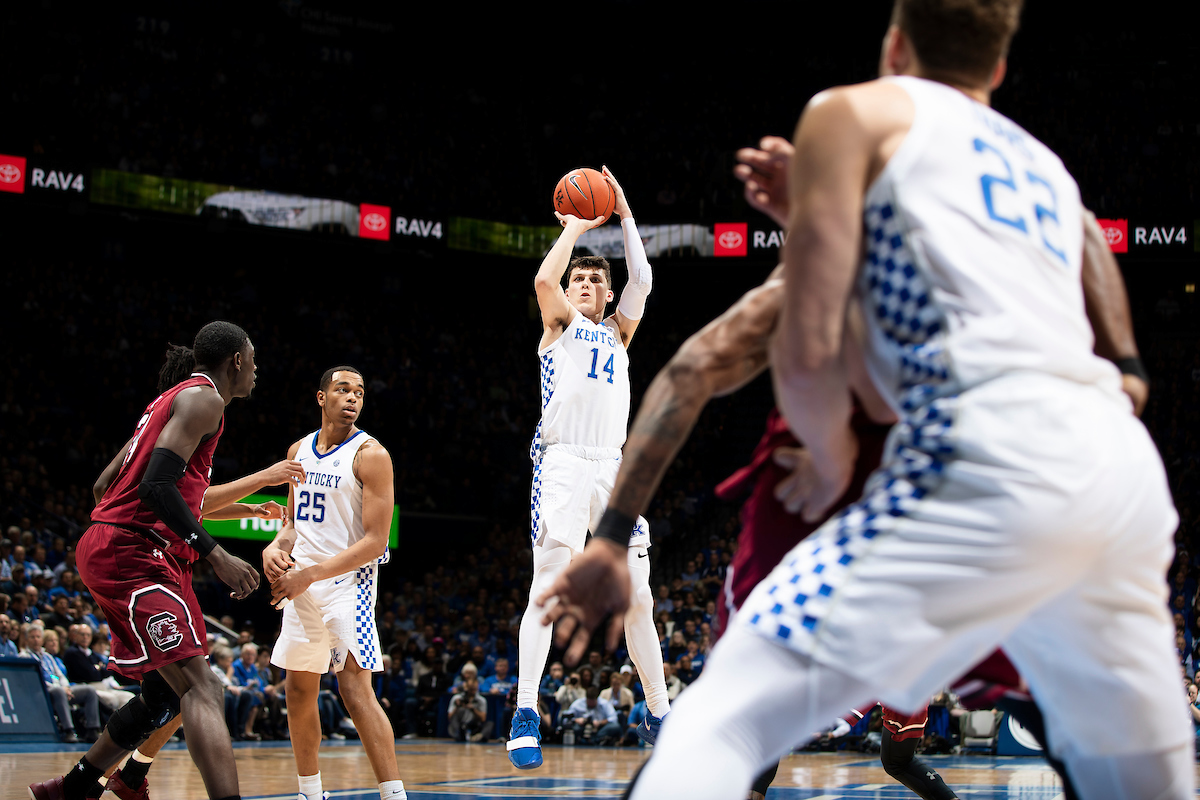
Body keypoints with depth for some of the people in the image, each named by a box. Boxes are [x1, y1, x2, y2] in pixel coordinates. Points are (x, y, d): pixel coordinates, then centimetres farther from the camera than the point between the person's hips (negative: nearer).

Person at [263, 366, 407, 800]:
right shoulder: (299, 451, 10)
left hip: (348, 580, -7)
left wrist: (310, 575, -20)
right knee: (299, 688, 12)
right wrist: (276, 548, -4)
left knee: (355, 686, -18)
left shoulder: (370, 454, -12)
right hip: (302, 582, 7)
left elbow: (375, 541, -16)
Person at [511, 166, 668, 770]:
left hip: (614, 467, 5)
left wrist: (625, 216, 10)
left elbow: (642, 282, 9)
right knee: (548, 585, -16)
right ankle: (526, 711, -20)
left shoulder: (617, 333, 24)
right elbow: (544, 279, -7)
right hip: (563, 464, -4)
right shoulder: (559, 324, 14)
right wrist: (576, 227, 6)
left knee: (638, 597, 4)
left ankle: (659, 714, 12)